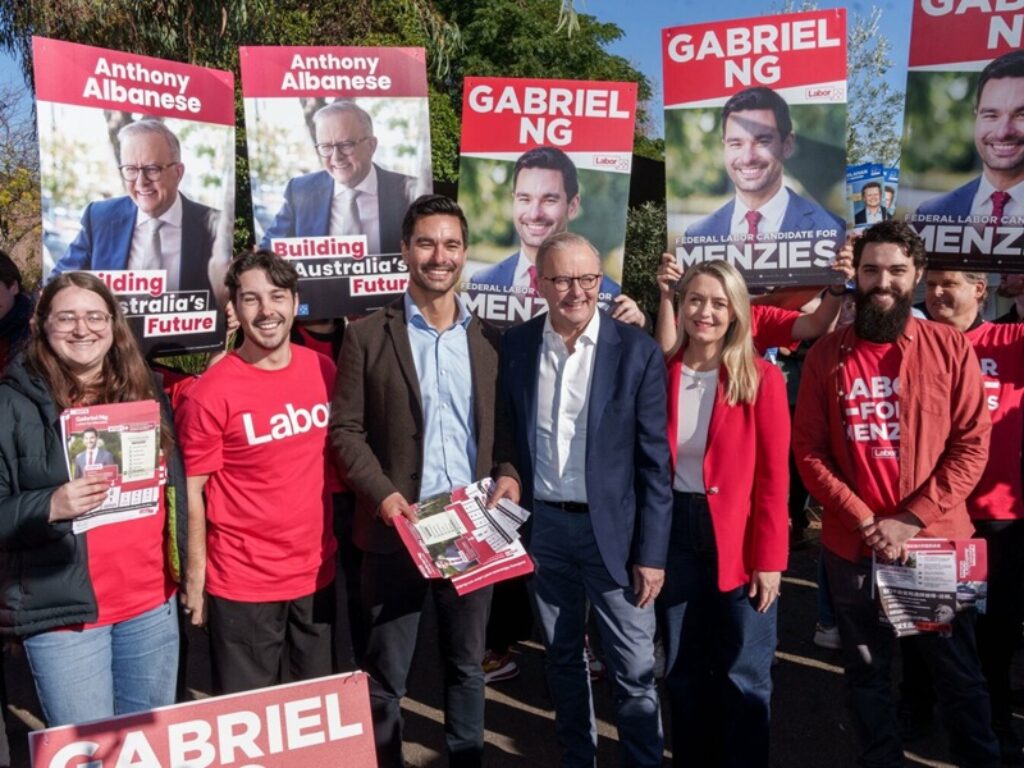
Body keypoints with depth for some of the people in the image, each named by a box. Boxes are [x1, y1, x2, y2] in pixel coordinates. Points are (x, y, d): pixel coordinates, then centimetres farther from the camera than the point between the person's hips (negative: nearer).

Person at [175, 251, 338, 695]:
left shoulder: (322, 369, 1)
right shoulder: (210, 394, -14)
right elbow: (191, 492, -10)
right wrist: (196, 576, -10)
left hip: (316, 573, 5)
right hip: (242, 585, -4)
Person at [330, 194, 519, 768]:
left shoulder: (488, 338, 7)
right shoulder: (368, 336, -2)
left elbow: (503, 424, 12)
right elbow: (346, 429, -4)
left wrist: (508, 473, -7)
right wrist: (382, 493, -16)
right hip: (398, 527, -3)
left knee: (468, 664, 18)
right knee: (387, 675, 10)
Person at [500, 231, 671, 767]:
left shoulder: (637, 350, -9)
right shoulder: (514, 346, -1)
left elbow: (654, 460, -8)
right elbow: (509, 438, 7)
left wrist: (652, 550, -9)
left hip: (613, 528, -3)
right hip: (542, 527, 3)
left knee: (634, 671, 5)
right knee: (561, 659, 18)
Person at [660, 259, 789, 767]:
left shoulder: (761, 379, -6)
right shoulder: (661, 374, 1)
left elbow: (774, 477, -7)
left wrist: (769, 558, -11)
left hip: (739, 541, -2)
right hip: (675, 534, 3)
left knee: (744, 677, 7)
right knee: (683, 671, 16)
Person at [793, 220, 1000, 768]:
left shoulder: (951, 349, -2)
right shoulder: (826, 354, 0)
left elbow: (972, 445, -6)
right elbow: (808, 450, -2)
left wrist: (911, 519, -14)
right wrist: (867, 522, -11)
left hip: (937, 542, -1)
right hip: (851, 547, 1)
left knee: (958, 674, 12)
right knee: (867, 675, 16)